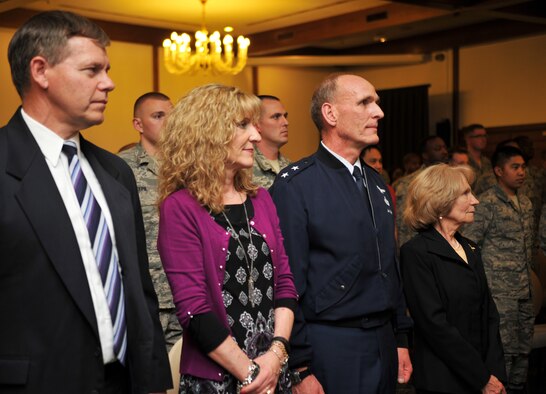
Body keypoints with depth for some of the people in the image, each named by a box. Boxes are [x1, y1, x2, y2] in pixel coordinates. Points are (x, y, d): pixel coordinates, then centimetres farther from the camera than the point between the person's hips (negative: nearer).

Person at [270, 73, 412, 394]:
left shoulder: (376, 182, 11)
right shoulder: (295, 185, -13)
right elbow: (288, 283, -15)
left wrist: (401, 338, 14)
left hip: (384, 342, 7)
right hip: (331, 346, -7)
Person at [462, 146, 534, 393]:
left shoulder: (526, 204, 13)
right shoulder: (487, 202, -9)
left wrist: (528, 280, 17)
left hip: (524, 291, 7)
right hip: (499, 291, -7)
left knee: (523, 349, 11)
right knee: (503, 350, -4)